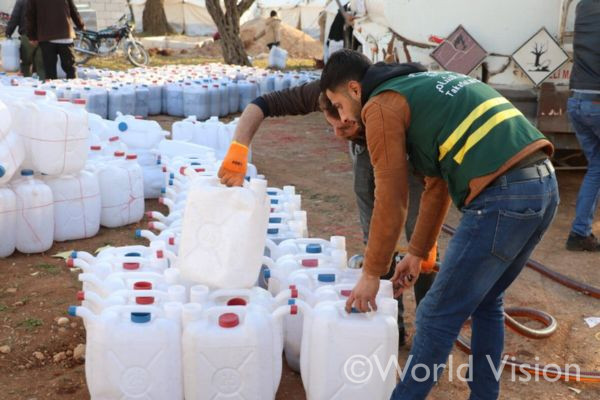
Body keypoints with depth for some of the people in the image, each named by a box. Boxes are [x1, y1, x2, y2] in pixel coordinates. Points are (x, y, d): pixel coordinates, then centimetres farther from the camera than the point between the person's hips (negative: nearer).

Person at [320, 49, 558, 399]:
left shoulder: (381, 105, 0)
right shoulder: (426, 87, 27)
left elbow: (391, 201, -3)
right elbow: (438, 183, 28)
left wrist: (371, 274, 8)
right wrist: (418, 252, 30)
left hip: (503, 197, -9)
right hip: (544, 184, 10)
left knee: (438, 316, 5)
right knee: (486, 303, 24)